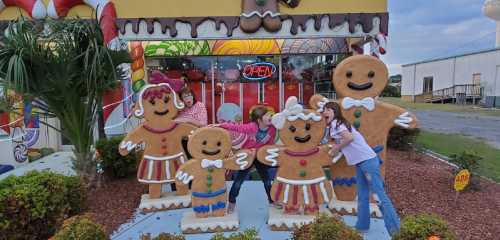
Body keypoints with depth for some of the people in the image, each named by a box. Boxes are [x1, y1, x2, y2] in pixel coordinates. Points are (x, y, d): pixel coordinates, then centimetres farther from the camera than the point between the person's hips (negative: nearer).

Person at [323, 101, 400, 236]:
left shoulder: (335, 123, -10)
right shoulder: (339, 123, 18)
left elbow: (349, 137, -24)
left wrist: (337, 147, -10)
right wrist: (336, 147, 7)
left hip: (367, 161, -10)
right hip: (360, 163, 10)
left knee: (379, 195, -6)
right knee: (362, 196, 13)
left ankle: (395, 229, 0)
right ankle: (362, 226, 21)